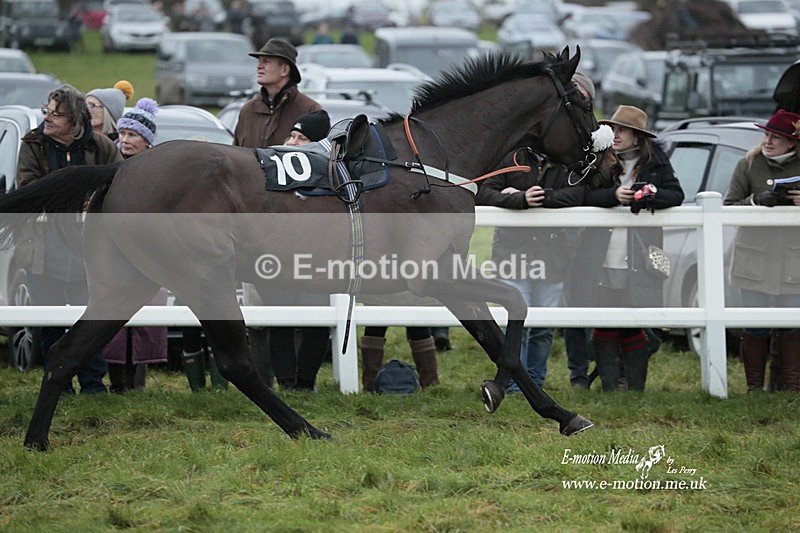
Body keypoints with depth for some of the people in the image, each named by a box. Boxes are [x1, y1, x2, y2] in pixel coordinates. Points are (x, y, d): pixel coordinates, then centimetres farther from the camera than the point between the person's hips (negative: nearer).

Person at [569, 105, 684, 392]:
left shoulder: (655, 162, 8)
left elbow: (676, 195, 1)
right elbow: (584, 196, -4)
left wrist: (650, 195, -17)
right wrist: (614, 195, -20)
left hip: (636, 261, -1)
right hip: (601, 259, 1)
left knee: (633, 326, 1)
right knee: (604, 325, 2)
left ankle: (636, 388, 10)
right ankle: (609, 387, 9)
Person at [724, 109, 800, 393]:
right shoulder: (748, 165, 3)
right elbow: (728, 207, 1)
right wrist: (755, 201, -16)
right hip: (754, 258, 0)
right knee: (755, 326, 2)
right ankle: (755, 388, 10)